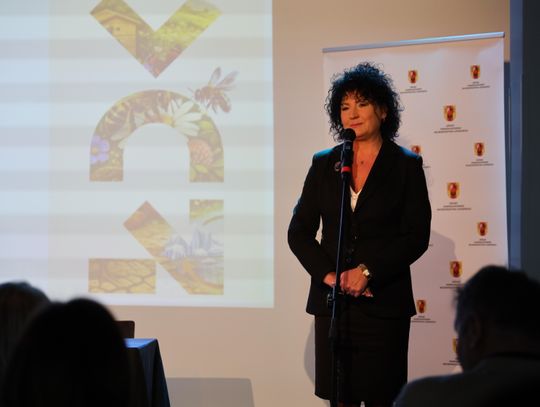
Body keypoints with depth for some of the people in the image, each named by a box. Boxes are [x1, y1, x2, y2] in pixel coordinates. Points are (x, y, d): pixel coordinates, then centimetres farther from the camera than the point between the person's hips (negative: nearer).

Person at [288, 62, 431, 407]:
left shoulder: (406, 165, 2)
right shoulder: (324, 164, 10)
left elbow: (417, 236, -4)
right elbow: (299, 232, 7)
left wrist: (368, 271, -14)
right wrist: (328, 274, -8)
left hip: (384, 301, -2)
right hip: (332, 301, 3)